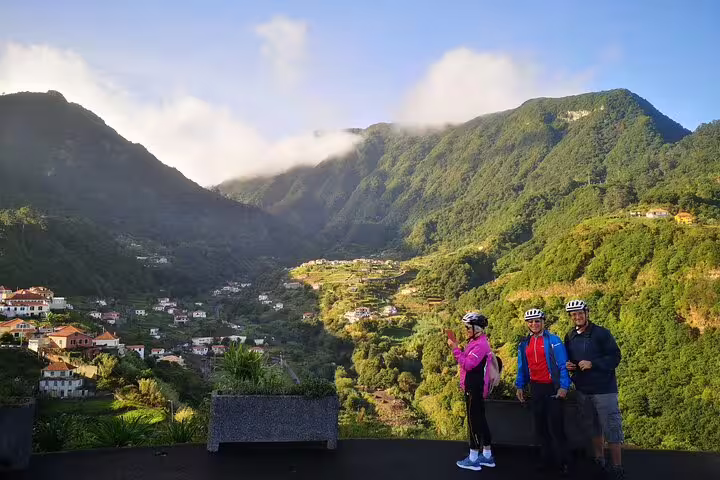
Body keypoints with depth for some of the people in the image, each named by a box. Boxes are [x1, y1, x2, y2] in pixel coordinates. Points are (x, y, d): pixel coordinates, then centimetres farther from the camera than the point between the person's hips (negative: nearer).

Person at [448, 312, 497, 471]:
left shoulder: (480, 344, -18)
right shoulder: (475, 342, 13)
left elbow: (467, 365, -23)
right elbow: (467, 362, 13)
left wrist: (455, 348, -22)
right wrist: (457, 348, 5)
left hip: (475, 389, -10)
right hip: (475, 387, 10)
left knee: (474, 420, -4)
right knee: (480, 419, 15)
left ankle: (473, 458, 3)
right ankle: (487, 455, 24)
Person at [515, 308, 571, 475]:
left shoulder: (553, 341, -8)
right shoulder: (524, 344, 8)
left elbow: (563, 365, -10)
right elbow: (521, 367, 15)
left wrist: (563, 387, -15)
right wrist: (520, 386, 11)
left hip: (552, 388, -5)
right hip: (535, 389, 5)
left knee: (555, 427, -3)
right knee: (540, 427, 11)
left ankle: (562, 462, 10)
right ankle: (548, 460, 22)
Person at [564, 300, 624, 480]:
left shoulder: (602, 333, -10)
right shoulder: (570, 337, 7)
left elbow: (615, 357, -13)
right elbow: (568, 358, 21)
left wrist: (592, 364, -23)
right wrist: (567, 365, -1)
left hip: (604, 389, -5)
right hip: (583, 390, 5)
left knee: (611, 428, -3)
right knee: (593, 428, 17)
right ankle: (599, 461, 31)